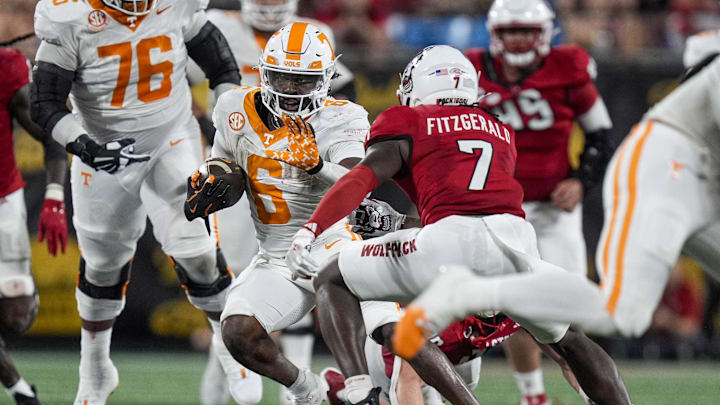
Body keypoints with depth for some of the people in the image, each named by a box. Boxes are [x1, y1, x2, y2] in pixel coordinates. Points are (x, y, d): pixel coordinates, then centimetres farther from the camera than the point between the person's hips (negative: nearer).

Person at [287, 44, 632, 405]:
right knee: (566, 339, 29)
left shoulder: (407, 125, 18)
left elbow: (360, 180, 1)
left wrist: (308, 231, -9)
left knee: (332, 281, 14)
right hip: (515, 237, 4)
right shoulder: (500, 130, 32)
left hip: (449, 240, -4)